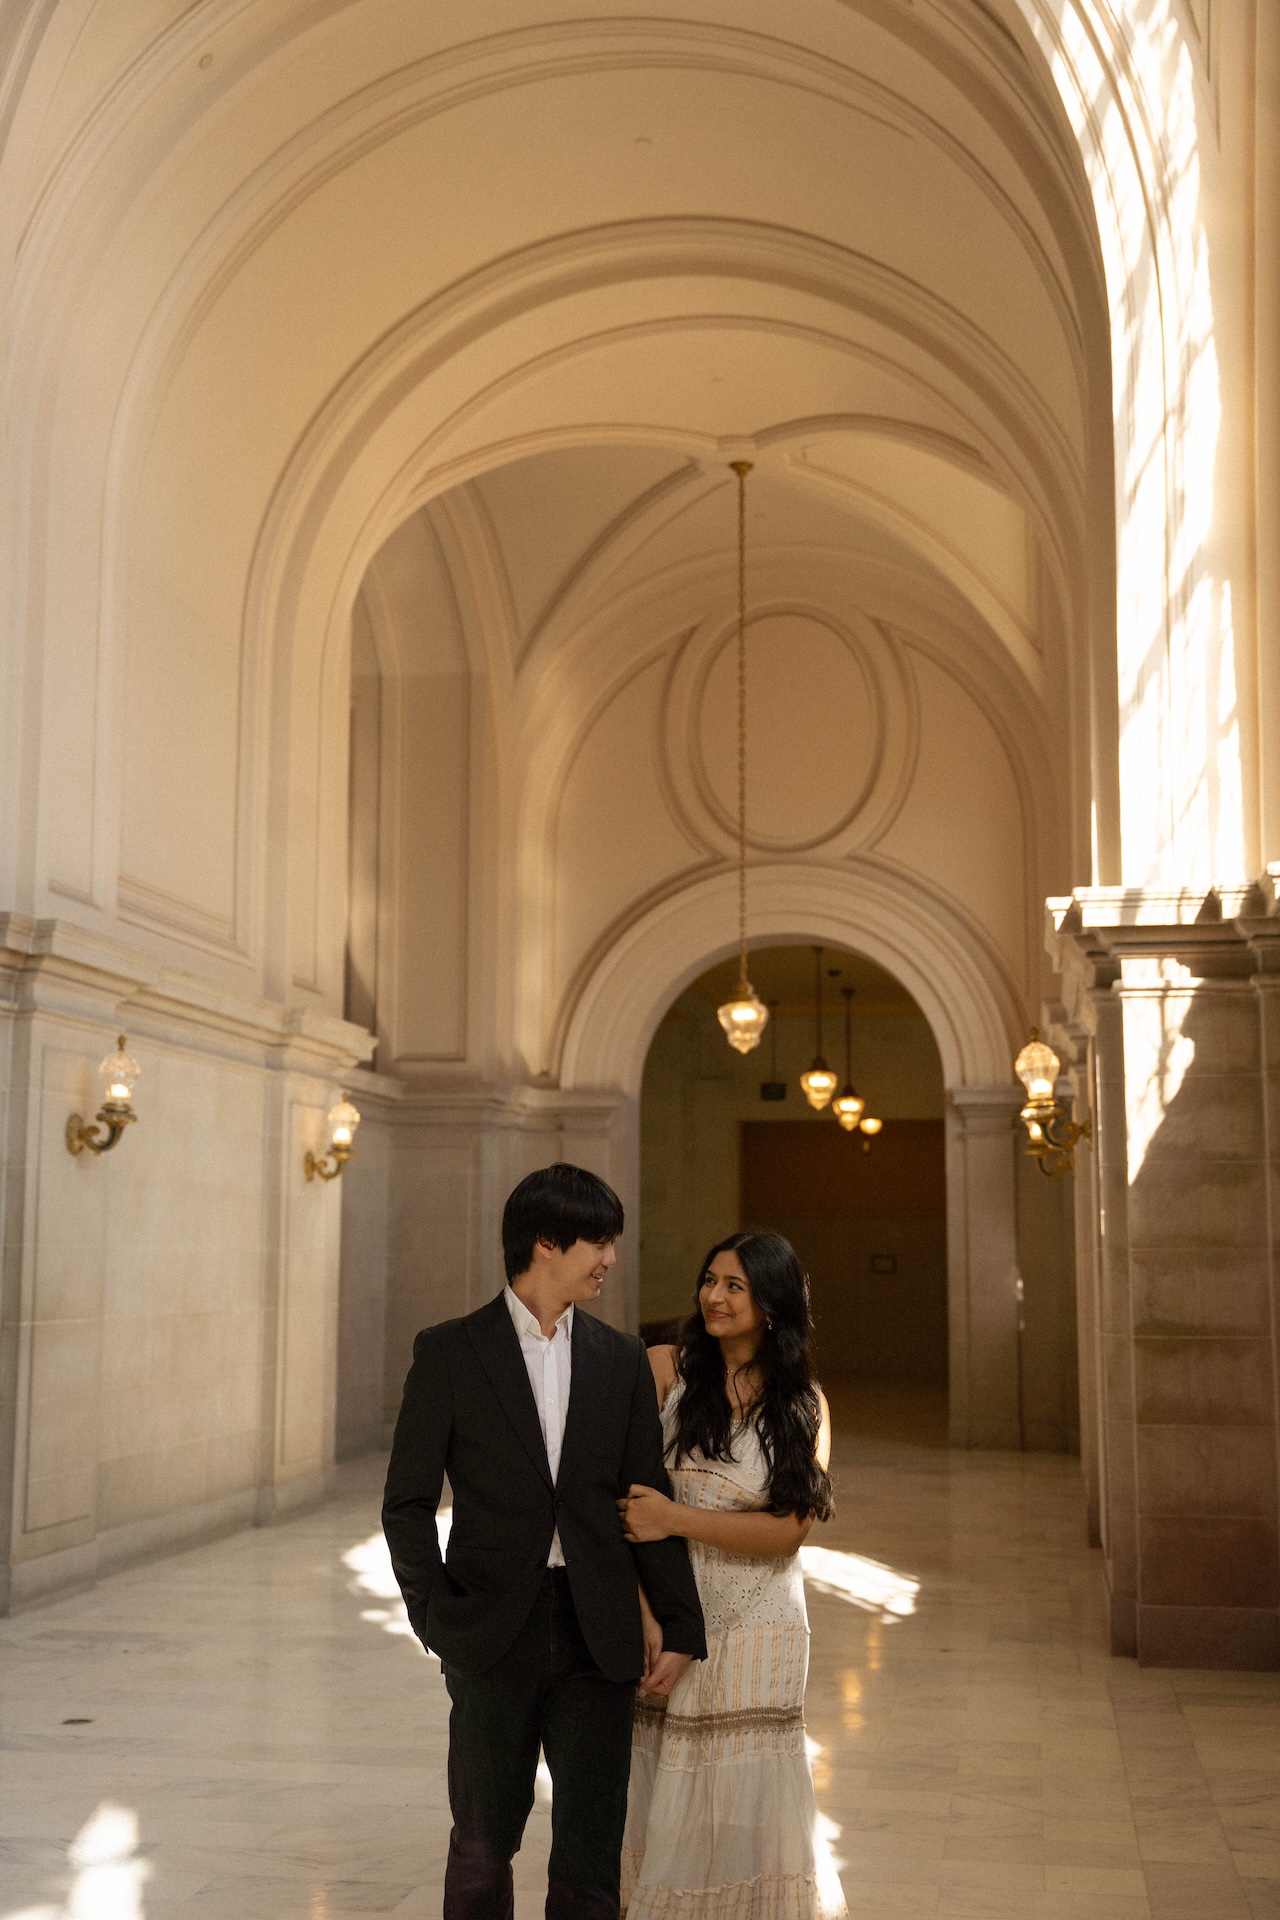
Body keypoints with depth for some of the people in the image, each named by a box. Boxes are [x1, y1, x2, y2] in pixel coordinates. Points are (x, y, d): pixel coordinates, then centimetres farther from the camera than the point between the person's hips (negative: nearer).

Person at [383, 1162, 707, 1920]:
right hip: (494, 1638, -2)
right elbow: (408, 1503, -1)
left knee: (591, 1857, 6)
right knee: (482, 1845, 11)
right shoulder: (450, 1352, -3)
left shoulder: (622, 1360, 6)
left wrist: (679, 1626, 4)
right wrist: (437, 1618, -8)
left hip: (598, 1640, 2)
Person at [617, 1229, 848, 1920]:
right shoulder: (665, 1369, -2)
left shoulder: (804, 1403, 1)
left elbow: (788, 1529, -7)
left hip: (755, 1629, 0)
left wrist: (676, 1518, -17)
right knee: (662, 1798, 6)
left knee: (747, 1801, 5)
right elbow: (622, 1486, -6)